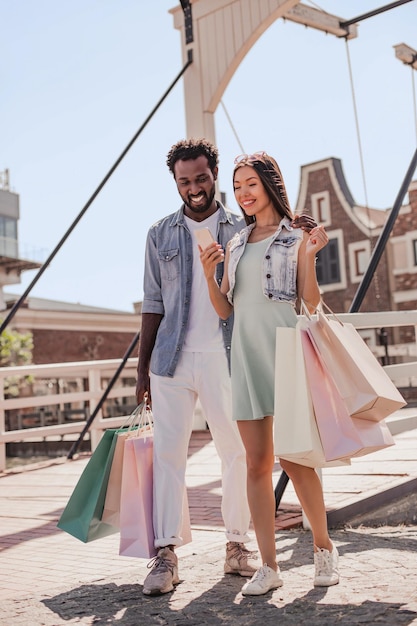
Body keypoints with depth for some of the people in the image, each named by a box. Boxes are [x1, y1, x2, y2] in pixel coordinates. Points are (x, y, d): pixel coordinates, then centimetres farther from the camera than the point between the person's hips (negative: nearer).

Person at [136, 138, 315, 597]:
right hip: (172, 358, 1)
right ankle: (166, 555, 5)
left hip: (225, 357, 0)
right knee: (167, 451, -2)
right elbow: (153, 304, 11)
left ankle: (237, 545, 16)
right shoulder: (160, 234, 11)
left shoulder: (243, 229, 9)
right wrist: (142, 368, 7)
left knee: (236, 452, 2)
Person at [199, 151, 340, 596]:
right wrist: (209, 273, -3)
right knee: (257, 463, 3)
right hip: (245, 355, 4)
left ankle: (324, 547, 20)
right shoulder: (234, 245, 16)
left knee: (294, 459, -3)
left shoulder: (295, 238, 3)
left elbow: (312, 302, -4)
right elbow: (225, 310, 12)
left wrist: (309, 257, -16)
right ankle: (268, 566, 10)